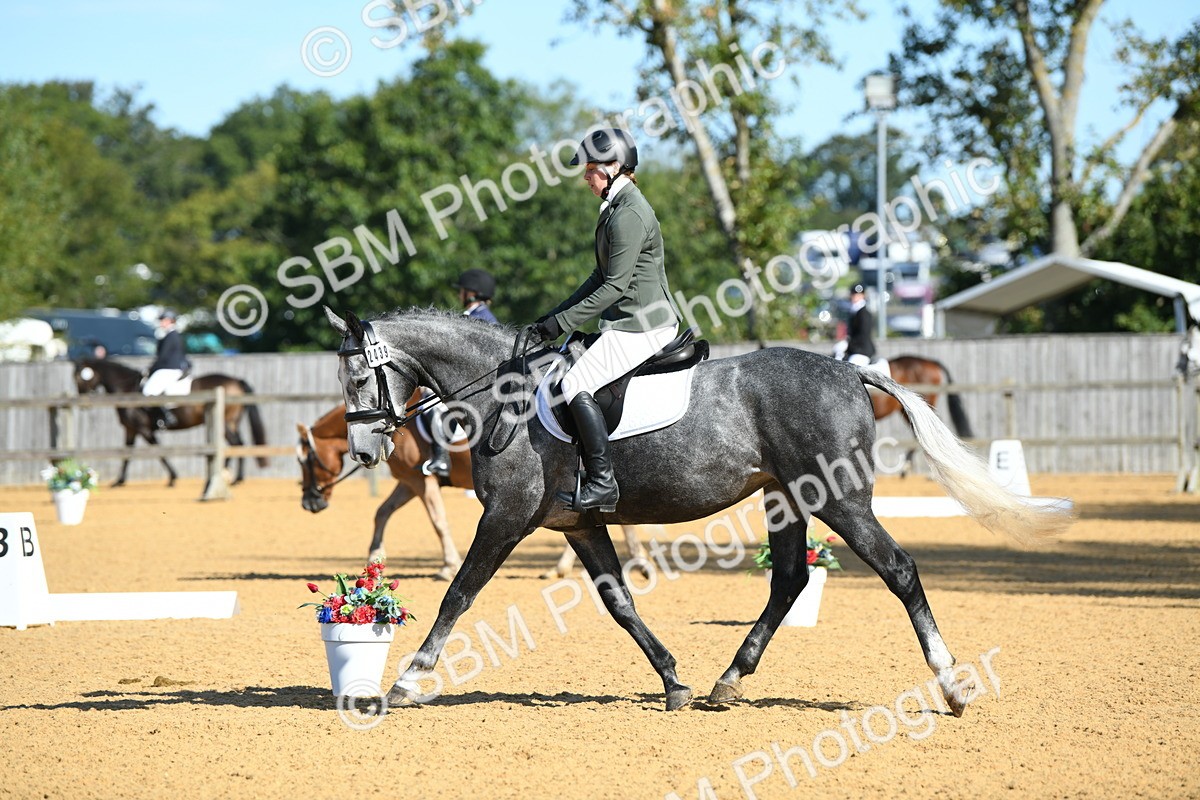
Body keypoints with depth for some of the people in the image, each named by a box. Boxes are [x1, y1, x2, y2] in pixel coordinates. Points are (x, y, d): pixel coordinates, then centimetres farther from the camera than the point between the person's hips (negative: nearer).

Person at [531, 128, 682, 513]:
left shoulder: (628, 215, -18)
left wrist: (563, 323, -18)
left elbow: (614, 286, -21)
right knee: (578, 381, 15)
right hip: (631, 322, 11)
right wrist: (557, 314, 15)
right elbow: (602, 276, 20)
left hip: (642, 325, -11)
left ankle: (603, 484, -19)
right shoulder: (617, 207, 15)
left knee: (576, 385, -18)